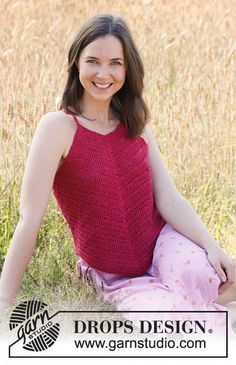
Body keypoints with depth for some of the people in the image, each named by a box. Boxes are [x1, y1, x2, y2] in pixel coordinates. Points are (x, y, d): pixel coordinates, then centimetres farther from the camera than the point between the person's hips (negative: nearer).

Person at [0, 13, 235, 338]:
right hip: (119, 282, -3)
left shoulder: (136, 125, 3)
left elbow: (169, 199, -3)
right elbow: (30, 219, -17)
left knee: (199, 274, -32)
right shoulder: (59, 127, -14)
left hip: (163, 245, 3)